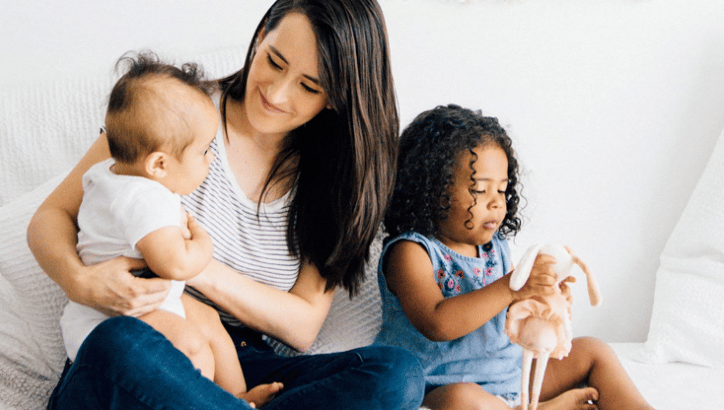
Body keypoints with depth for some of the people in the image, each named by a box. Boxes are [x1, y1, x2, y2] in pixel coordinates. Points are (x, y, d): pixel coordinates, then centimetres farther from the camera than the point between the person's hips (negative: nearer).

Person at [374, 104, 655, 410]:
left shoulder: (496, 248, 7)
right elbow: (436, 324, -31)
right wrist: (510, 288, -34)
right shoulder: (410, 252, -16)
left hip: (510, 378, 8)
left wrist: (545, 299, -12)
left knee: (593, 353, 8)